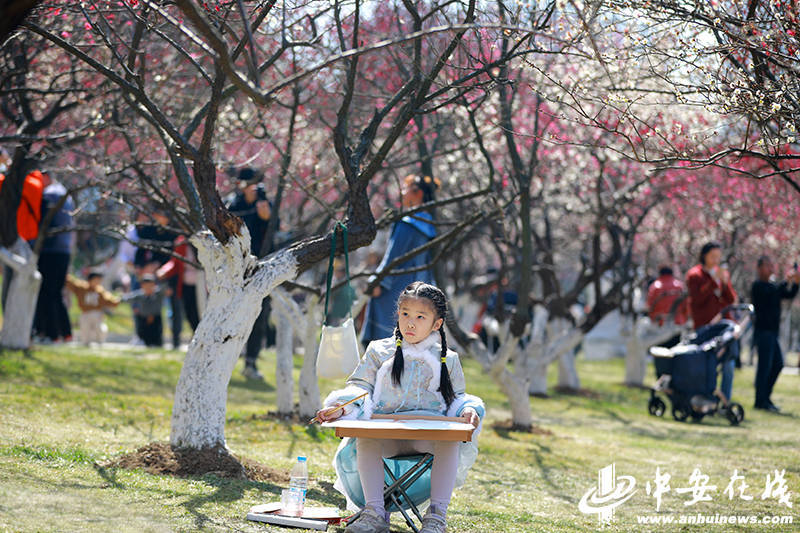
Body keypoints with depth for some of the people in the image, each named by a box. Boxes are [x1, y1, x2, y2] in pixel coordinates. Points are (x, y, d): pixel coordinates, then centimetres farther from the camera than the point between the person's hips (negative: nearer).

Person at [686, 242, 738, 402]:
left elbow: (732, 300, 7)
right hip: (704, 327, -4)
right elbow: (697, 298, -12)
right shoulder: (694, 275, 2)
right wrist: (714, 281, -17)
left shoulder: (723, 273, 15)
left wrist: (725, 282, -9)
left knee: (729, 367, -2)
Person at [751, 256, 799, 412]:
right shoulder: (758, 285, -7)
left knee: (778, 364, 9)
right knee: (765, 365, -9)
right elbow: (771, 292, -23)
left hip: (772, 332, 9)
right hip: (763, 331, -9)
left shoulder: (773, 286, 19)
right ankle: (760, 400, -6)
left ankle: (765, 397, 16)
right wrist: (787, 281, -20)